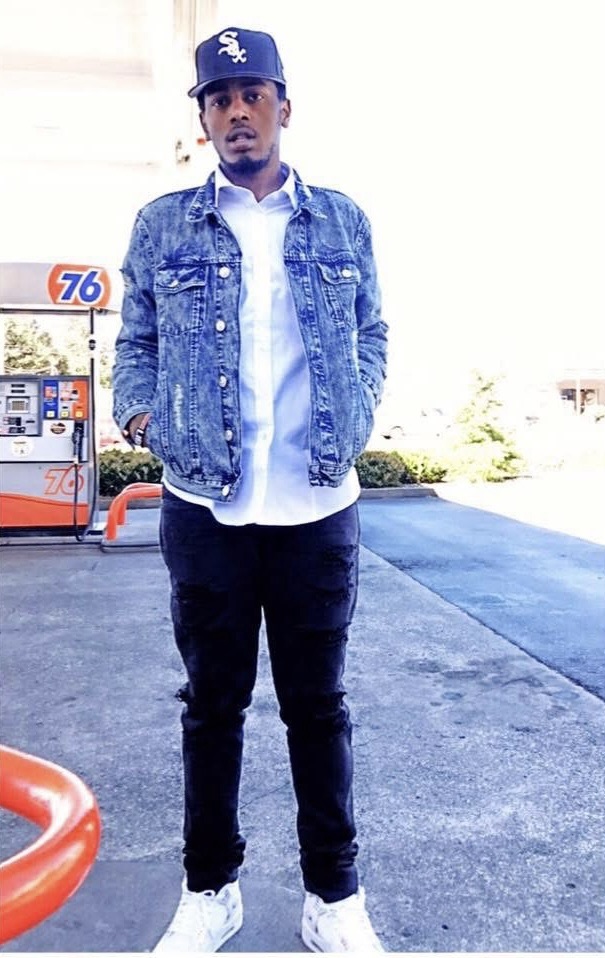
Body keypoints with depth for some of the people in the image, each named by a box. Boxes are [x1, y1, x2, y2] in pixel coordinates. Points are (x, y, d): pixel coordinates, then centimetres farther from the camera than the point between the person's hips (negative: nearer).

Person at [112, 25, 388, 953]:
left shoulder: (343, 221, 9)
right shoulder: (163, 226, 7)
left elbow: (371, 335, 13)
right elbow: (136, 343, 11)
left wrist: (357, 418, -1)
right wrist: (139, 413, -6)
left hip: (319, 509, 0)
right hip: (204, 509, 0)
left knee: (318, 702, 11)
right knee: (211, 702, 13)